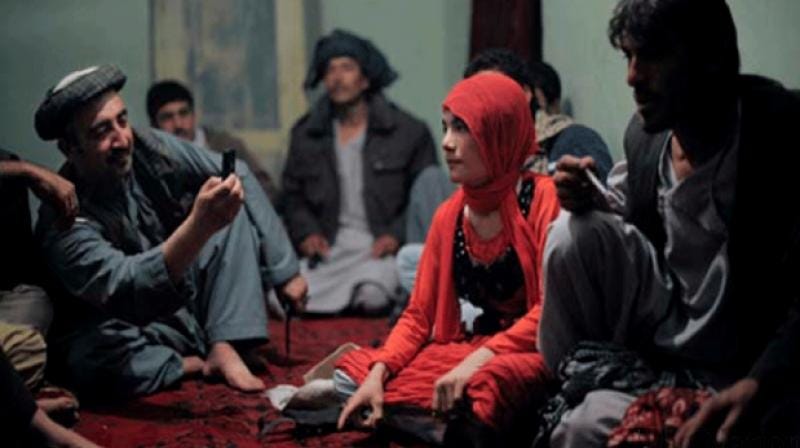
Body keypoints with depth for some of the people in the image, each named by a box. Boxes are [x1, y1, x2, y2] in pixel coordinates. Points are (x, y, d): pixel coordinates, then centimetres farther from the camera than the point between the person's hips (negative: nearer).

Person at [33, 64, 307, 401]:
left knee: (236, 203, -7)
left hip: (187, 297, 6)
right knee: (91, 356, -39)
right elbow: (122, 288, -43)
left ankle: (224, 346, -16)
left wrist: (284, 270, -6)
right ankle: (201, 366, -9)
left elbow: (240, 179, -3)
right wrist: (199, 226, -56)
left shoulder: (149, 148, -12)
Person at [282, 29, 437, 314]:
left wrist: (396, 234, -10)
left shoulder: (409, 132, 5)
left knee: (372, 296, -35)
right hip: (328, 248, 3)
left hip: (380, 249, -3)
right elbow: (293, 194, 21)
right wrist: (306, 232, 1)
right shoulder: (305, 134, 16)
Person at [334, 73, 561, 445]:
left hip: (536, 352, -7)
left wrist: (478, 360, -27)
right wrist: (378, 373, -10)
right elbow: (419, 315, 9)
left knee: (484, 385, -39)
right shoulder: (449, 216, 8)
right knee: (351, 377, -4)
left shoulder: (543, 198, -11)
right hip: (474, 343, 7)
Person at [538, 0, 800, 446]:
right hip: (659, 337, 6)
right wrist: (592, 201, -5)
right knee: (576, 229, -13)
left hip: (733, 376, -6)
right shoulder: (646, 131, -2)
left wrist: (756, 388, -38)